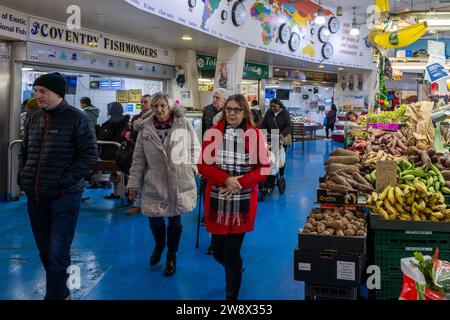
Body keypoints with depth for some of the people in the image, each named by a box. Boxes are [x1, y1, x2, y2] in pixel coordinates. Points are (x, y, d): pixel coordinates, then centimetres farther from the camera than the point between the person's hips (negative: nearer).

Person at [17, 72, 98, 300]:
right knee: (44, 251, 16)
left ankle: (54, 295, 9)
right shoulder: (35, 119, 9)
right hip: (35, 197, 7)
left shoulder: (78, 119, -9)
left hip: (64, 197, -6)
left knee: (57, 253, -5)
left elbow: (89, 155, -12)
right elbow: (24, 152, 20)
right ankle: (61, 292, 34)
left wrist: (65, 181, -18)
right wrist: (22, 177, 4)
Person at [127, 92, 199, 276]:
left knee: (175, 220, 9)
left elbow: (194, 148, 8)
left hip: (179, 183, -1)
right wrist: (134, 184, 2)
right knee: (154, 218, 7)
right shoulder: (145, 128, 0)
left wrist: (193, 168, 0)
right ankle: (159, 246, 42)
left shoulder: (184, 124, -4)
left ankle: (171, 256, 32)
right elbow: (138, 158, 2)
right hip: (154, 184, 1)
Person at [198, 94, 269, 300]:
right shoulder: (213, 133, 0)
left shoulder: (255, 134, -3)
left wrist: (239, 183, -15)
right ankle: (235, 269, 47)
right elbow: (203, 165, -3)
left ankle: (232, 295, 24)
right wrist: (226, 180, -18)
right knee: (217, 251, 11)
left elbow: (264, 168, -3)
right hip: (217, 200, 2)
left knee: (232, 252, 1)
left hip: (243, 202, -2)